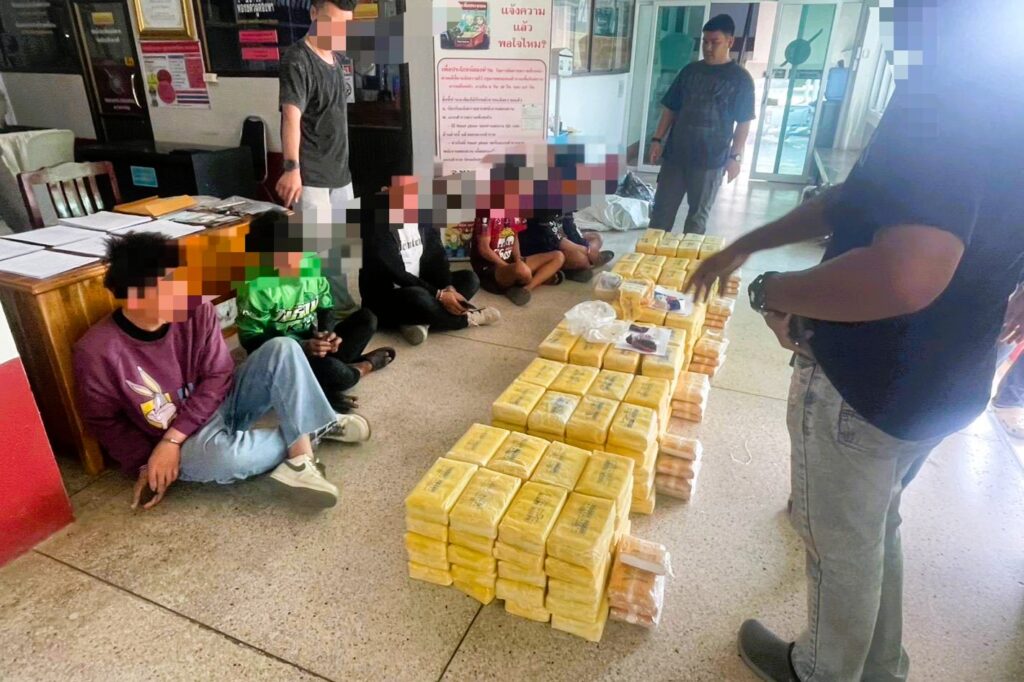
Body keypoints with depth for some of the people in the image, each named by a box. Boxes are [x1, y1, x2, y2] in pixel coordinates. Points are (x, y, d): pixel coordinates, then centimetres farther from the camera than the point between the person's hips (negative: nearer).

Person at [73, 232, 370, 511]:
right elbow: (103, 421, -4)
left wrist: (170, 439, -20)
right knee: (221, 455, -39)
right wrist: (144, 463, -16)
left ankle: (301, 455, -26)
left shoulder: (197, 312, -14)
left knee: (283, 349, -19)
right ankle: (310, 432, -12)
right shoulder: (96, 352, -19)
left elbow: (218, 377, -12)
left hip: (220, 402, 3)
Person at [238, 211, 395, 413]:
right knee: (332, 372, -34)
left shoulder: (312, 263, -4)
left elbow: (325, 308, 7)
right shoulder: (256, 285, -19)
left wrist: (328, 334, -16)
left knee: (367, 319, -6)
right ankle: (361, 368, 3)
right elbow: (250, 340, -16)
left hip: (314, 344, 7)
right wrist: (301, 346, -27)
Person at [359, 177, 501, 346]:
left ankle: (417, 321, -22)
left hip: (419, 288, 8)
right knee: (417, 297, -40)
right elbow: (395, 273, -23)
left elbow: (437, 256, 1)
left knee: (469, 279, -1)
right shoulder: (379, 223, -19)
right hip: (385, 298, -8)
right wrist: (439, 294, -24)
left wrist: (449, 288, -17)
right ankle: (467, 318, -10)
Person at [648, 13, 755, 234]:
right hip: (675, 153, 3)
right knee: (661, 209, 5)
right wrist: (657, 139, 3)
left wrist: (735, 156, -11)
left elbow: (744, 122, -3)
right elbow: (670, 108, 12)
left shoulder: (740, 78, -2)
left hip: (711, 158, -3)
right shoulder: (690, 71, 8)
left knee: (698, 215, 6)